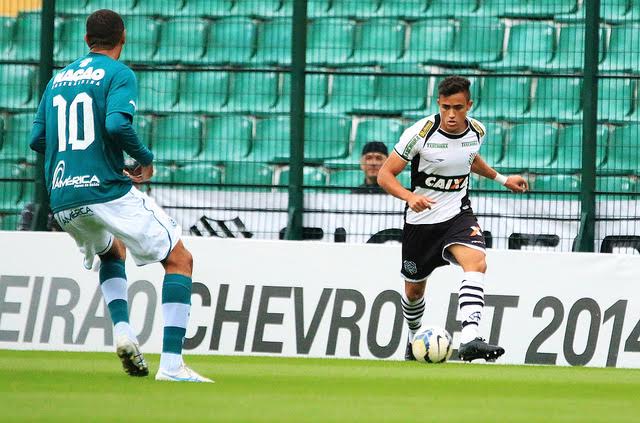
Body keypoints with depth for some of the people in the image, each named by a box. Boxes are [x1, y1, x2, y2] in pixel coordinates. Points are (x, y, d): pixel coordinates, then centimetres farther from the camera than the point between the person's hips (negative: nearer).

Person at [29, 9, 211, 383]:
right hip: (108, 192, -6)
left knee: (112, 251, 35)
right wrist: (146, 159, -4)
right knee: (179, 260, 4)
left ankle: (122, 330, 9)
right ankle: (171, 364, -11)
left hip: (62, 201, 6)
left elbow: (37, 139, 16)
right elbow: (117, 124, -20)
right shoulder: (119, 75, -3)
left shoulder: (58, 79, 17)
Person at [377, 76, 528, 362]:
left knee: (476, 262, -29)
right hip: (420, 220, -1)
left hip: (458, 215, 1)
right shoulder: (421, 132, -18)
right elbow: (385, 175, -15)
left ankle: (469, 339, -42)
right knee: (414, 289, 14)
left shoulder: (477, 131, -4)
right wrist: (410, 197, -32)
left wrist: (501, 179, 25)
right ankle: (414, 336, 47)